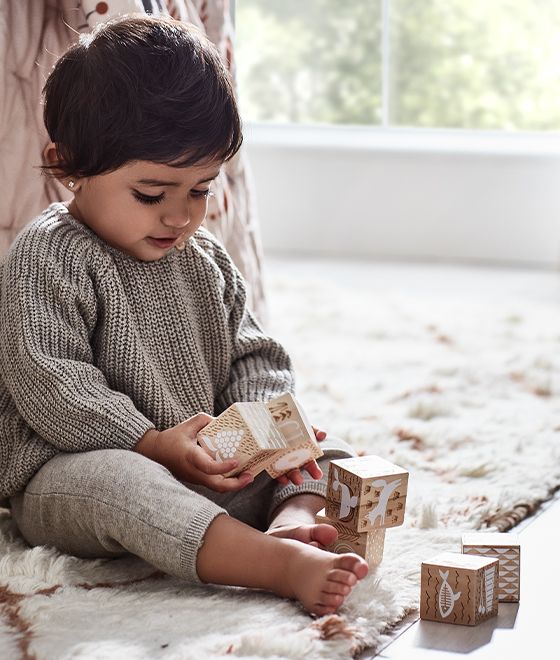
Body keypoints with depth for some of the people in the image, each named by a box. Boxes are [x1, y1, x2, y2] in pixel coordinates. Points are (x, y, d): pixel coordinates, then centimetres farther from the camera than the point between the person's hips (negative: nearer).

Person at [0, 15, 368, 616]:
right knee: (115, 484, -41)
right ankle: (282, 566, -55)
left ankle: (292, 520, -35)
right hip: (68, 472, -7)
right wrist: (154, 446, -27)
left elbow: (254, 358, 16)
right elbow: (50, 389, -19)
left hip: (212, 469, 8)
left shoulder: (205, 261, 12)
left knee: (332, 452, -1)